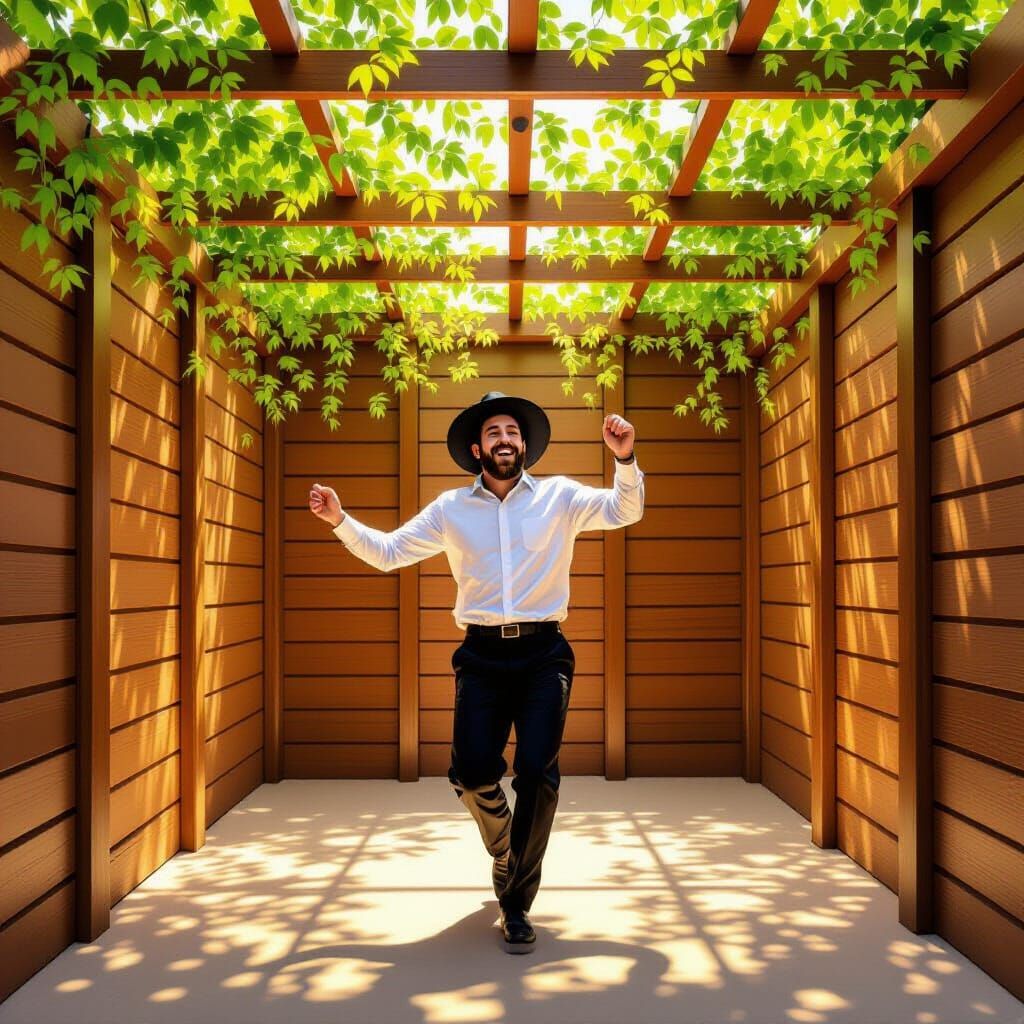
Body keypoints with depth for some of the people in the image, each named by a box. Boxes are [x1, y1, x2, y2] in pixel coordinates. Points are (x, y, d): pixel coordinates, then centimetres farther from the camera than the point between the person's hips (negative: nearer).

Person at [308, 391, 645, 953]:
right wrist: (341, 522, -6)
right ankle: (503, 848, 29)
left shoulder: (559, 496, 6)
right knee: (472, 772, -9)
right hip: (483, 655, 1)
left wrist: (624, 459, -18)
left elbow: (625, 511, -1)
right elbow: (387, 552, 9)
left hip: (543, 653, -1)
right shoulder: (451, 509, 8)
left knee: (537, 770, -11)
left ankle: (516, 902, 10)